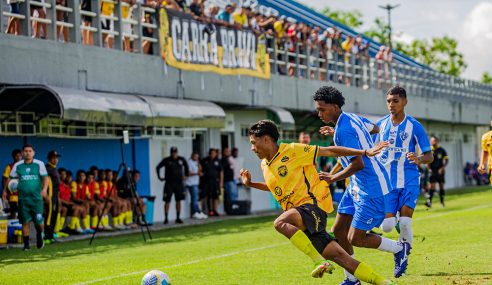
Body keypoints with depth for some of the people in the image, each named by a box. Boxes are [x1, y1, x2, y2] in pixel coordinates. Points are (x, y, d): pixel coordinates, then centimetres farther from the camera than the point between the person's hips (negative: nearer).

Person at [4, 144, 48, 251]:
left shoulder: (39, 164, 1)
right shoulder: (17, 165, 6)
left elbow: (45, 177, -2)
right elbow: (11, 178, 11)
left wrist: (44, 189, -18)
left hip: (36, 197, -1)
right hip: (23, 197, 1)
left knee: (38, 221, -2)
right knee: (25, 222, -1)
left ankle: (39, 237, 28)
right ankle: (26, 244, 8)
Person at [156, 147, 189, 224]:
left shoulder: (181, 160, 2)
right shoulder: (166, 160, -4)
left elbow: (186, 166, 21)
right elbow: (158, 167, 7)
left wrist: (185, 175, 16)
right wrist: (159, 177, 3)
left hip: (179, 183, 2)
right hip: (169, 183, -2)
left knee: (178, 200, 4)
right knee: (167, 201, -5)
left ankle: (178, 218, 11)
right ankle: (166, 218, 0)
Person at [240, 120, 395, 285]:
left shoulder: (292, 150, -6)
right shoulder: (264, 165, 16)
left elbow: (329, 151, -4)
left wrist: (364, 153, -6)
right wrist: (250, 184, 22)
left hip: (313, 205, -7)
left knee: (281, 222, -33)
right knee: (339, 256, -2)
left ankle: (319, 261, -28)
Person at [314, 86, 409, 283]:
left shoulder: (343, 130, -22)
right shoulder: (352, 118, 7)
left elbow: (358, 164, -28)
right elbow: (375, 129, 27)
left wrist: (333, 178, -18)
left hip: (372, 189, -10)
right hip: (357, 186, 10)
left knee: (355, 239, -8)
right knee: (338, 230, 7)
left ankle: (399, 248, 13)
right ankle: (351, 279, 16)